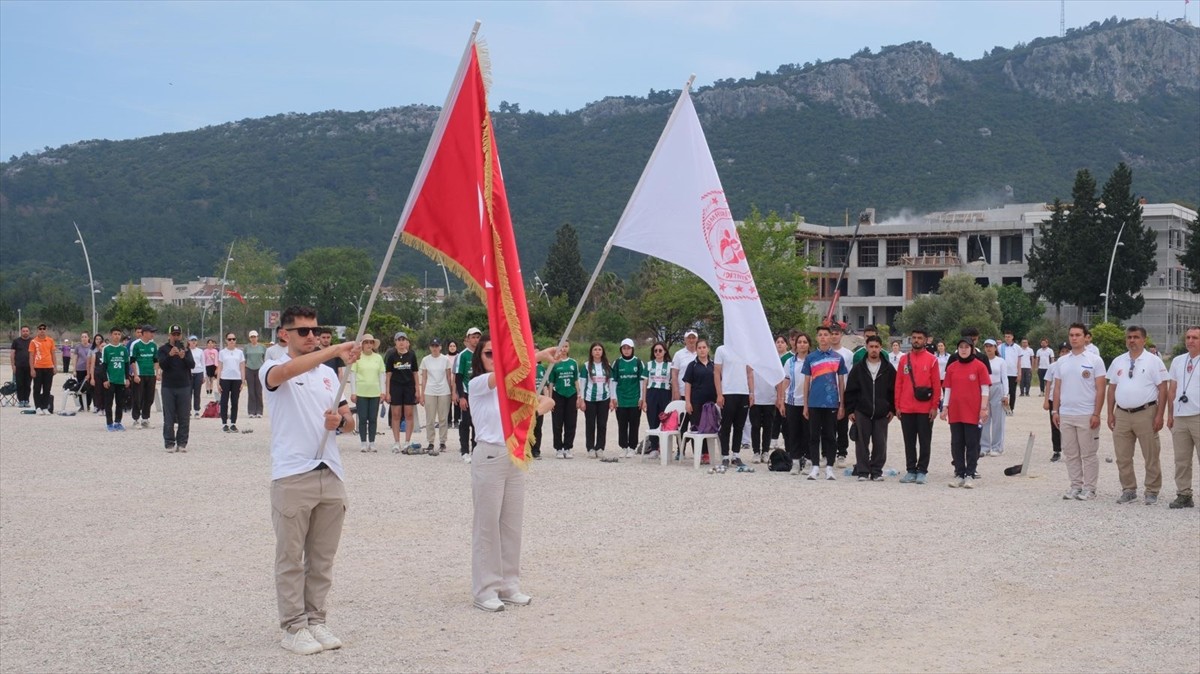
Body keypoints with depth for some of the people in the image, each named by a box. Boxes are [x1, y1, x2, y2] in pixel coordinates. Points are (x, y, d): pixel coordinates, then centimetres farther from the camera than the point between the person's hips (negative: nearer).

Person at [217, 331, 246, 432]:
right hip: (225, 379, -1)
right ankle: (224, 424, 5)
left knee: (235, 402, 4)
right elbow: (219, 368, 4)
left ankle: (233, 423, 10)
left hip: (236, 379, 1)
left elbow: (242, 368, 8)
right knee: (224, 402, 1)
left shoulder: (239, 352, 8)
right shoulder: (222, 352, 5)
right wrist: (218, 382, -2)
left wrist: (243, 381, 1)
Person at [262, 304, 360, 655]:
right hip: (292, 477, -5)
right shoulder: (274, 369, -3)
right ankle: (293, 627, 10)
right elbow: (287, 370, -29)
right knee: (291, 557, 2)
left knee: (322, 557, 11)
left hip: (331, 475, 5)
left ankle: (316, 620, 20)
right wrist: (337, 350, -37)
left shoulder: (329, 374, 15)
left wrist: (341, 420, -7)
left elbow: (350, 422, 17)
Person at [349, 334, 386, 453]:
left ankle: (372, 443, 10)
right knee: (363, 418, -1)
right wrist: (353, 392, -3)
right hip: (361, 393, -2)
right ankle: (363, 443, 6)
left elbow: (382, 375, 13)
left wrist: (383, 391, 7)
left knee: (373, 419, 3)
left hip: (375, 393, 2)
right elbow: (352, 375, 1)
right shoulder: (357, 357, 1)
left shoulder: (378, 358, 9)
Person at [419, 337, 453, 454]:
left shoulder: (446, 359, 2)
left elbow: (449, 377, 5)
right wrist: (422, 394, 4)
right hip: (430, 392, 1)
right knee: (430, 419, 1)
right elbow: (423, 378, 7)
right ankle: (430, 443, 7)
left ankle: (442, 443, 11)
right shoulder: (425, 360, 4)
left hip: (444, 392, -1)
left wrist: (451, 392, 2)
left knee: (443, 418, 3)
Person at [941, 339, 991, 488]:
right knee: (956, 444, 6)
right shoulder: (951, 367, 8)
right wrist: (945, 407, 6)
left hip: (973, 412, -4)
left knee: (972, 444, 0)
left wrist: (984, 408, -8)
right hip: (955, 412, 4)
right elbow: (947, 389, 11)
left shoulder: (979, 366, -2)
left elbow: (985, 388, -3)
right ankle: (959, 474, 13)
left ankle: (970, 476, 4)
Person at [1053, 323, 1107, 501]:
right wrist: (1055, 411, 8)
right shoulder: (1062, 361, 10)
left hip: (1087, 415, -5)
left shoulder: (1094, 360, -5)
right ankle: (1076, 486, 18)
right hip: (1066, 415, 5)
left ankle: (1089, 488, 6)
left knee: (1088, 454, 0)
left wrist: (1096, 414, -13)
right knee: (1070, 454, 10)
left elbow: (1100, 389, -7)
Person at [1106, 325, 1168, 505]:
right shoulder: (1118, 362, 11)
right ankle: (1128, 490, 18)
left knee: (1151, 457, 1)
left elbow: (1162, 389, -5)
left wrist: (1160, 415, -10)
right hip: (1122, 414, 4)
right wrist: (1110, 413, 10)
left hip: (1145, 414, -4)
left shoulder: (1153, 361, -2)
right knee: (1122, 457, 7)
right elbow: (1112, 388, 15)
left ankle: (1152, 492, 10)